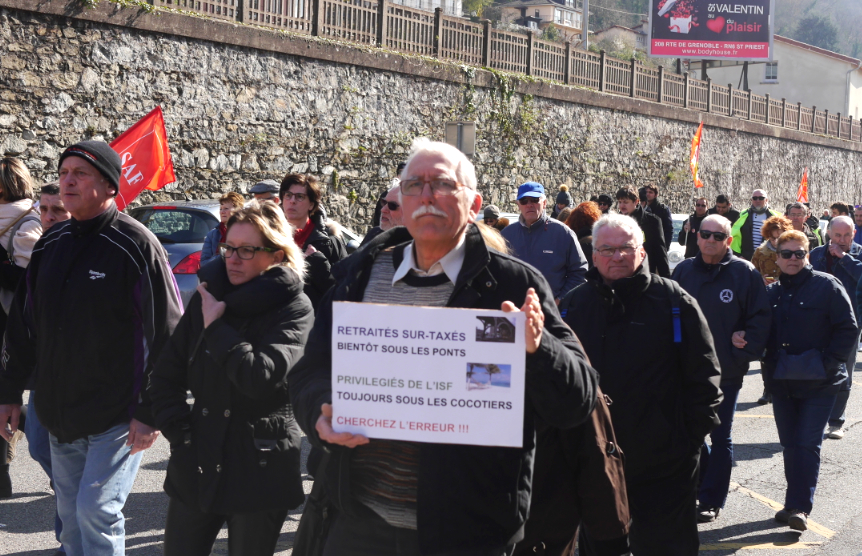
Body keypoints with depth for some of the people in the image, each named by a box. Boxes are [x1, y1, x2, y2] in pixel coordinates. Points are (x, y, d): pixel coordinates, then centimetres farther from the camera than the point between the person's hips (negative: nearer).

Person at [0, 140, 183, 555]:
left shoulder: (136, 245, -12)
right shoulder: (50, 244, 8)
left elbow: (165, 335, -14)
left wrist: (150, 412, -16)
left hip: (117, 419, -7)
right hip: (59, 416, 7)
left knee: (97, 513, -10)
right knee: (71, 516, 14)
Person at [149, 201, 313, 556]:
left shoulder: (294, 309, -8)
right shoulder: (207, 297, 6)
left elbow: (260, 376, -23)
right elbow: (166, 376, 10)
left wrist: (216, 327, -13)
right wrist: (178, 430, -1)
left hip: (259, 471, -4)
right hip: (197, 464, 4)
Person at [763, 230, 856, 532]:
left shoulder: (827, 285, -7)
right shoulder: (773, 292, 9)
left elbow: (848, 329, -8)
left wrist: (828, 362, -14)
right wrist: (769, 364, 2)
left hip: (818, 383, -5)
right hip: (782, 382, 5)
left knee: (807, 444, -9)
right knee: (790, 444, 10)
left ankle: (799, 506, -7)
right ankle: (797, 504, 20)